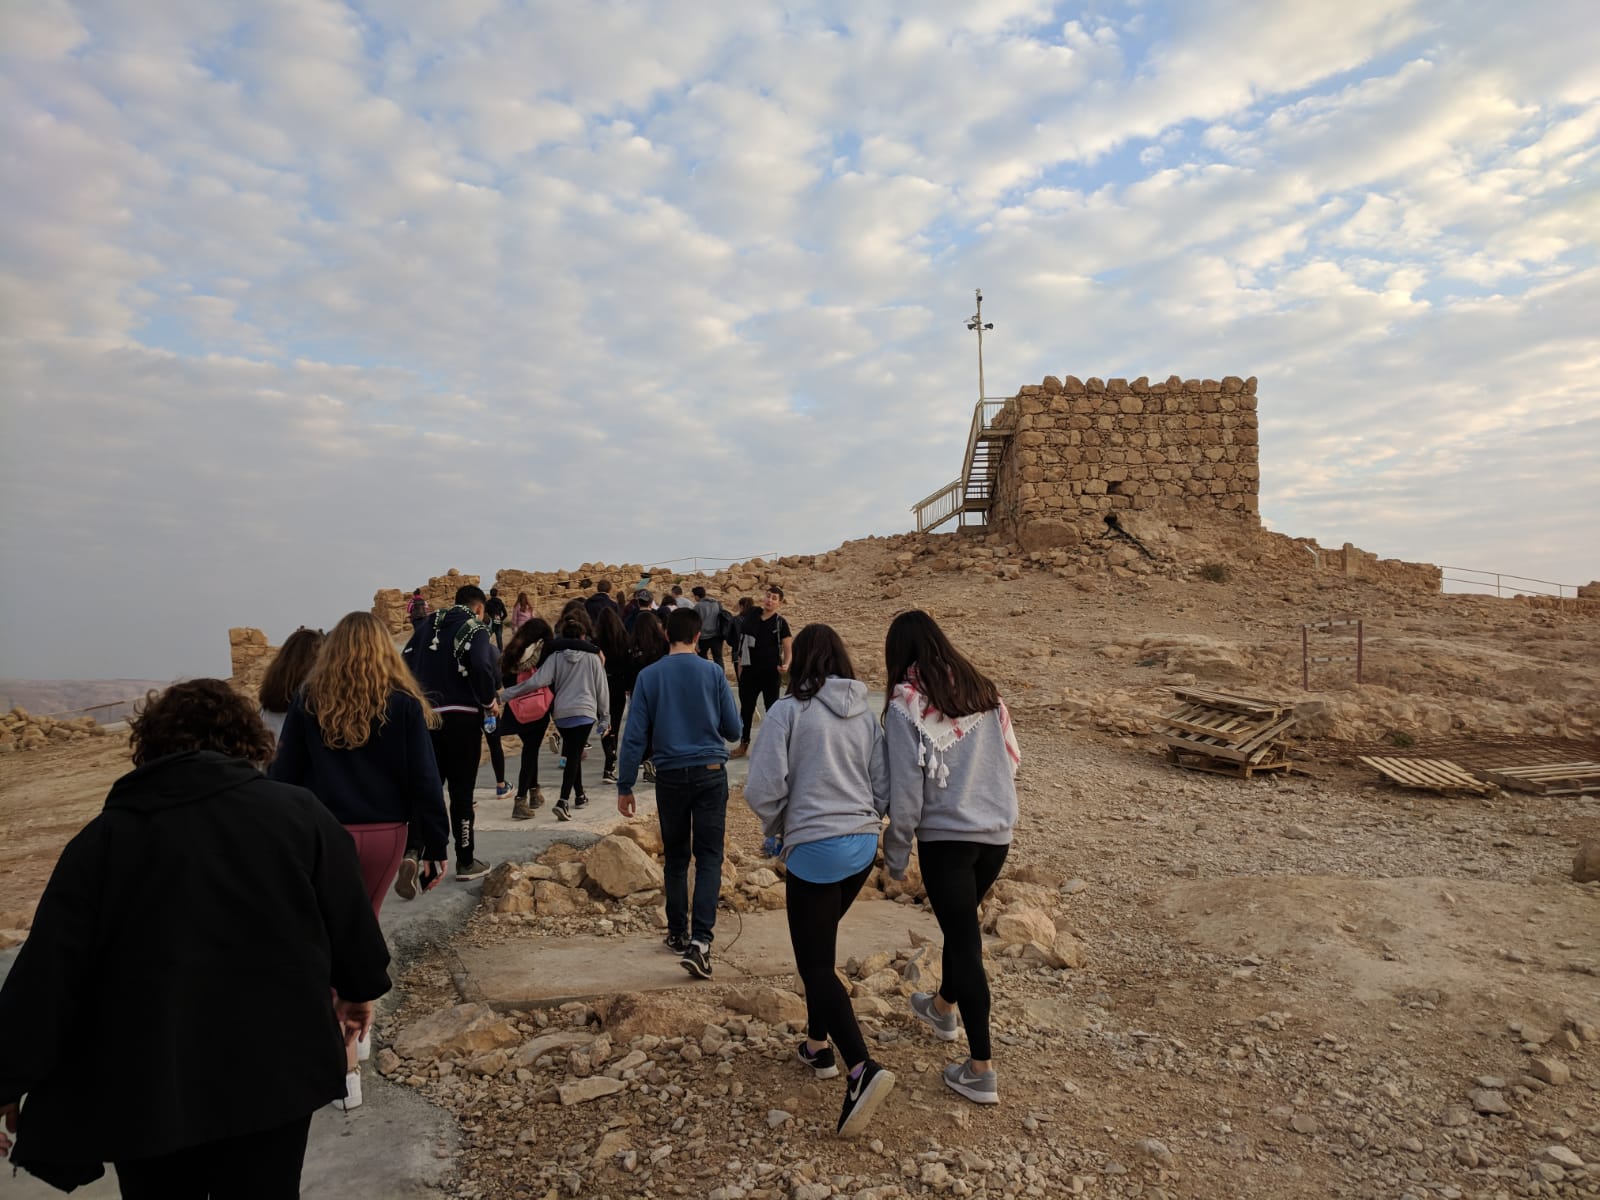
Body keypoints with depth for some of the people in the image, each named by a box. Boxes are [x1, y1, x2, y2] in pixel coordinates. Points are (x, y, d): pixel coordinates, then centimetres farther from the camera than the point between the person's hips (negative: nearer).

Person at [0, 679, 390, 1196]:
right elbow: (350, 917, 3)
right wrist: (359, 988, 19)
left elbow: (47, 972, -6)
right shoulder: (299, 813, -5)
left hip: (147, 1084, 0)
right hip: (275, 1070, 0)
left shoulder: (105, 837, -5)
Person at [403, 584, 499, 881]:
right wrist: (489, 701, -8)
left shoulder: (428, 626, 11)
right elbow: (481, 666, -23)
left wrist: (420, 698, 17)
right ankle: (466, 862, 15)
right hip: (462, 718, -4)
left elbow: (405, 663, 7)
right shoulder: (475, 628, -6)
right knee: (461, 791, 5)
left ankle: (412, 849, -6)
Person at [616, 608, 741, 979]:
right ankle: (700, 939, -12)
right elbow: (733, 728, 2)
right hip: (711, 772, -1)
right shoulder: (713, 673, -3)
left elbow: (635, 735, -2)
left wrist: (625, 786, 4)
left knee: (675, 858, 15)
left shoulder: (649, 676, -2)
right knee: (709, 857, 0)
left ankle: (678, 934, 26)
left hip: (671, 776, 1)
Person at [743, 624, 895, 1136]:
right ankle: (819, 1045, 34)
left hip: (813, 848, -6)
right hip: (863, 845, 6)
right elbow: (884, 791, 9)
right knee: (821, 949, 24)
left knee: (815, 965, -1)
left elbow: (761, 790, -13)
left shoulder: (789, 711, -10)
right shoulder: (865, 716, 6)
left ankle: (861, 1066, -16)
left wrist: (776, 828, 6)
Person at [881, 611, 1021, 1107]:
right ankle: (943, 1007, 49)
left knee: (964, 939, 3)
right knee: (961, 922, 25)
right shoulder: (982, 689, 3)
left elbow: (905, 790, -13)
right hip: (998, 832, 6)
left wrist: (896, 854, -2)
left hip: (945, 837, -6)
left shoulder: (906, 705, -12)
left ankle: (981, 1070, 10)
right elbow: (1011, 758, 6)